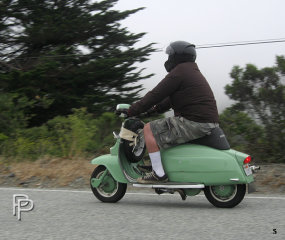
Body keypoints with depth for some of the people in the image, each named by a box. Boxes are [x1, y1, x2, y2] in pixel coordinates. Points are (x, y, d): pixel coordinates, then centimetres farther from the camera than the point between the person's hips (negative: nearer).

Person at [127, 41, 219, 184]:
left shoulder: (179, 72, -8)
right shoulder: (193, 71, 24)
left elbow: (156, 94, -10)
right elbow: (171, 98, 29)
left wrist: (131, 111, -4)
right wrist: (155, 109, 25)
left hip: (194, 123, -11)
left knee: (149, 129, -7)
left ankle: (159, 174, -10)